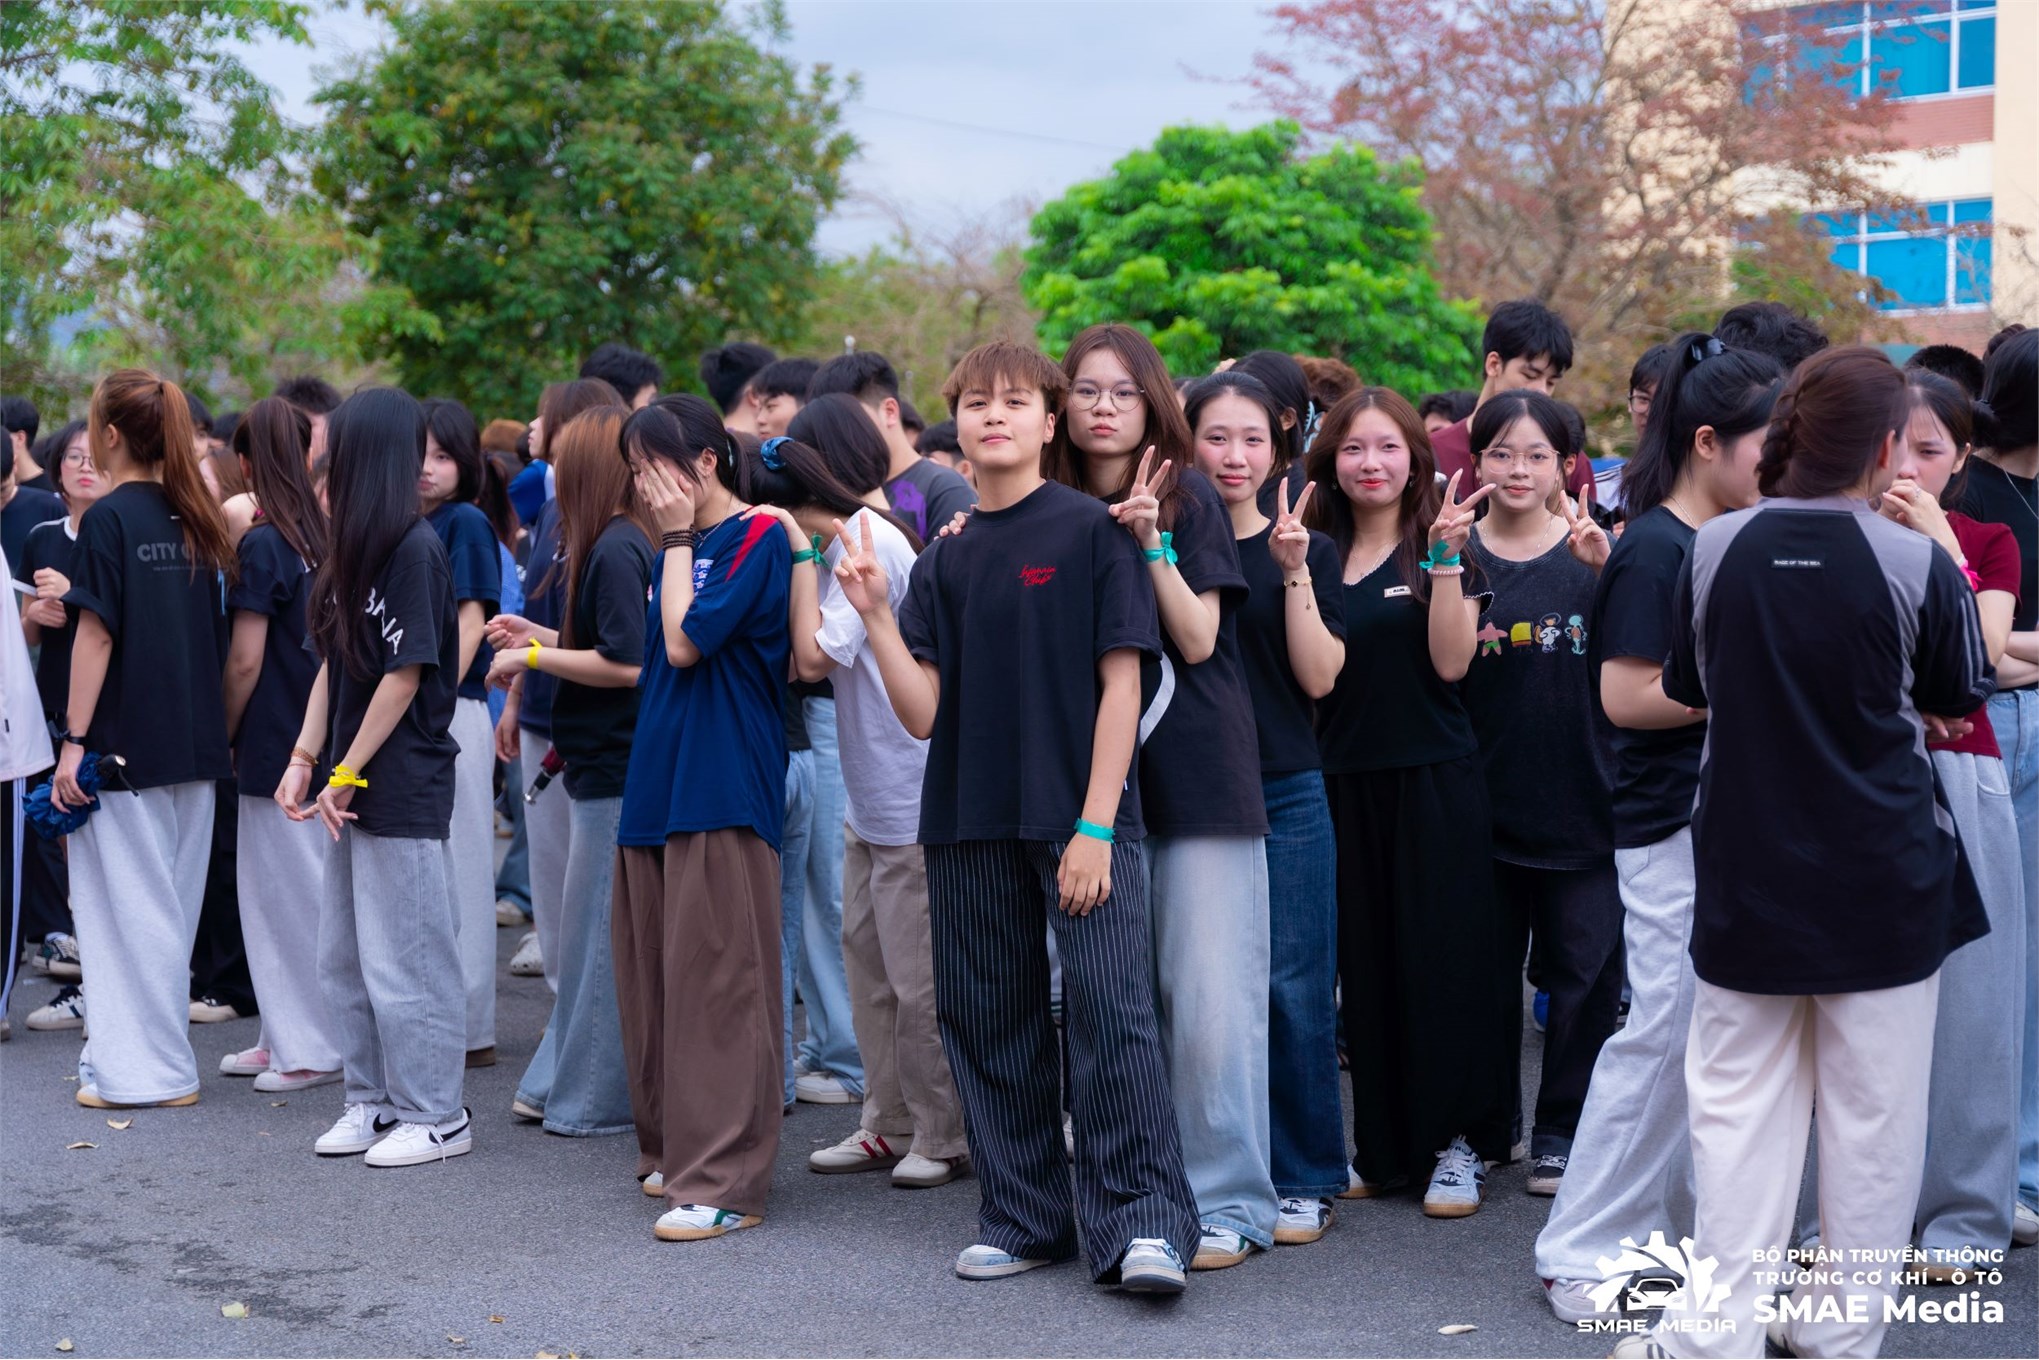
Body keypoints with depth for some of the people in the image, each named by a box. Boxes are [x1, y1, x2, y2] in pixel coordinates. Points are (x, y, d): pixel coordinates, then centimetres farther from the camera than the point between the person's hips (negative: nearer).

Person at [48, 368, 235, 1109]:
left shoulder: (109, 519, -11)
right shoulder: (194, 521, 9)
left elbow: (96, 635, -14)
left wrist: (74, 740, -13)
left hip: (125, 744, -7)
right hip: (194, 743, 7)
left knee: (131, 903, 0)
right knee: (170, 903, 13)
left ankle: (141, 1071, 3)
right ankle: (162, 1058, 21)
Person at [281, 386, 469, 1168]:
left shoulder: (415, 548, -14)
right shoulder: (355, 546, 12)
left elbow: (404, 676, -16)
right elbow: (333, 666, 12)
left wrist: (347, 774, -13)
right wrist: (304, 759, 4)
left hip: (404, 788, -9)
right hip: (356, 787, 9)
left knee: (405, 957, -1)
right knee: (344, 956, 14)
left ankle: (435, 1116, 10)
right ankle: (374, 1099, 25)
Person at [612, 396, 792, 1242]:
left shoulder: (759, 539, -7)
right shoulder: (675, 550, 16)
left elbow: (687, 640, -16)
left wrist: (677, 539, -7)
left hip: (722, 790, -8)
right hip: (658, 783, 8)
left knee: (714, 981, -7)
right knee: (654, 975, 11)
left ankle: (724, 1180, -4)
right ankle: (674, 1149, 23)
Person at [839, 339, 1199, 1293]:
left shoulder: (1092, 529, -2)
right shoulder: (943, 561, 11)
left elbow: (1121, 684, -6)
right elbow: (922, 713, 6)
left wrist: (1096, 827, -12)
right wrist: (875, 613, -7)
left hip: (1082, 817, -5)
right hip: (969, 822, 5)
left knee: (1110, 1006, -12)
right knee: (988, 1019, 8)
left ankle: (1143, 1221, -7)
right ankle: (1022, 1218, 20)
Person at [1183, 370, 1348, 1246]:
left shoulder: (1306, 550, 6)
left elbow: (1319, 676, -3)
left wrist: (1295, 573, -12)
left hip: (1286, 794, 0)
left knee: (1293, 986, 0)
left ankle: (1303, 1180, 11)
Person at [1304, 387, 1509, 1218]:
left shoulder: (1443, 545, 0)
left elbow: (1451, 661, -12)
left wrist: (1446, 558, -19)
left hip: (1434, 776, -3)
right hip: (1347, 780, 4)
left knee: (1443, 958, -2)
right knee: (1365, 963, 7)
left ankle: (1458, 1143, 6)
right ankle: (1381, 1145, 17)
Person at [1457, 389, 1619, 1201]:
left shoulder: (1592, 551, 2)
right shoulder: (1460, 553, 4)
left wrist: (1611, 569, -27)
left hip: (1581, 801, -1)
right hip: (1486, 797, 1)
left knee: (1582, 973, 4)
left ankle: (1562, 1132, 18)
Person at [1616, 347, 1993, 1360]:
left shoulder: (1714, 549, -6)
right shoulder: (1915, 563, -13)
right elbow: (1962, 697, 3)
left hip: (1747, 875, 2)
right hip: (1882, 881, -2)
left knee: (1739, 1101, 10)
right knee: (1873, 1111, 10)